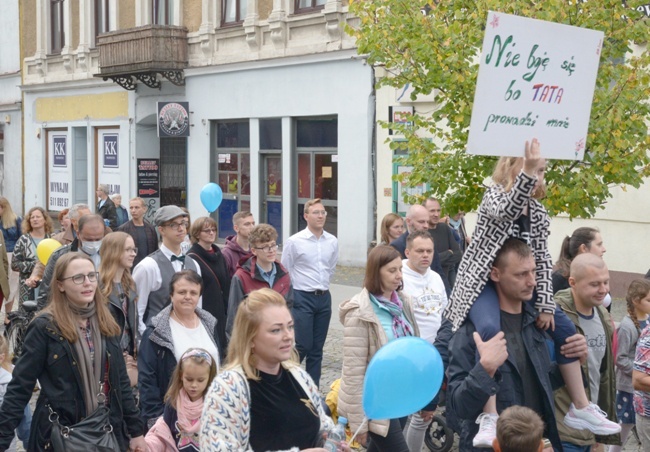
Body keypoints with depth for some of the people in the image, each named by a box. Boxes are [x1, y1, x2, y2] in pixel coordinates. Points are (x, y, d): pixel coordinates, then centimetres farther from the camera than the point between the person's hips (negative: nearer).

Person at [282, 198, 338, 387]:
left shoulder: (332, 242, 4)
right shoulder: (294, 241, -8)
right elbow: (284, 272, -1)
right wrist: (290, 298, 2)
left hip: (324, 298, 5)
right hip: (302, 298, -5)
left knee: (317, 348, 9)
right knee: (303, 345, -8)